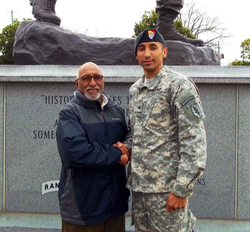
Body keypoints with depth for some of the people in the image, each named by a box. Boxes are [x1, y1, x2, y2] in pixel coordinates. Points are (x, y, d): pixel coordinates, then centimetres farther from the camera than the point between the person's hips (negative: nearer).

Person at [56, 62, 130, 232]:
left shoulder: (118, 111, 12)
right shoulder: (70, 113, -8)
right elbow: (75, 152, -24)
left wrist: (127, 152, -11)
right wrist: (117, 154, -14)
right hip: (83, 206, -5)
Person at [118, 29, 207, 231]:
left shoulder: (179, 85, -9)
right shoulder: (134, 90, 12)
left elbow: (195, 141, -15)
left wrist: (181, 189, -18)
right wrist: (126, 147, 1)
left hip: (166, 188, -7)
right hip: (138, 184, 7)